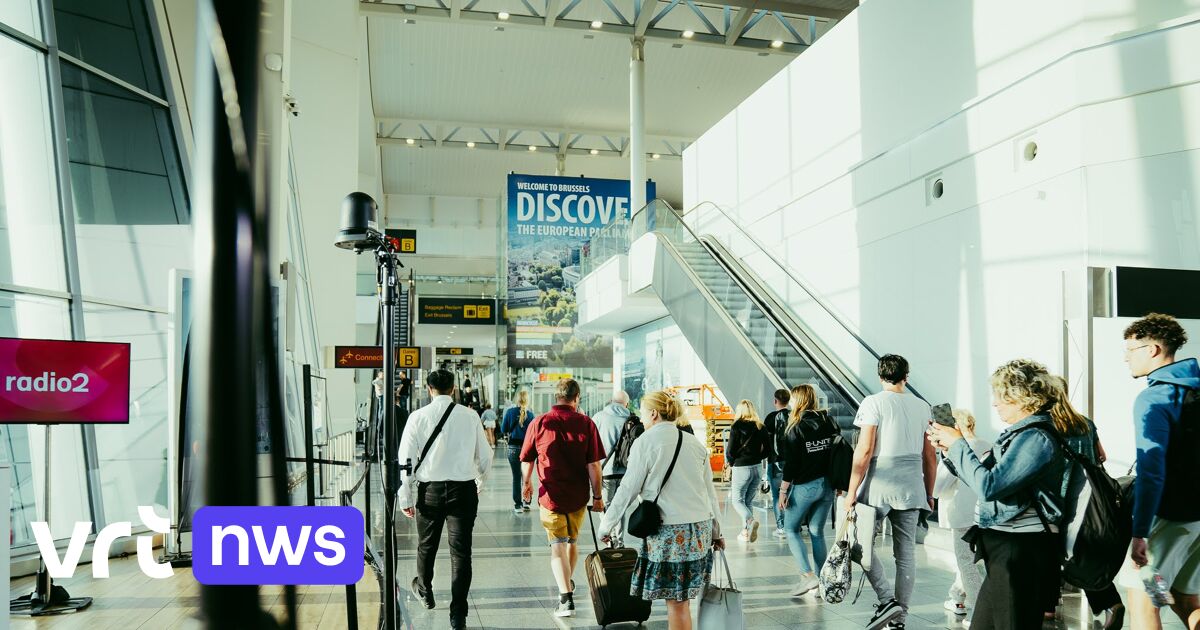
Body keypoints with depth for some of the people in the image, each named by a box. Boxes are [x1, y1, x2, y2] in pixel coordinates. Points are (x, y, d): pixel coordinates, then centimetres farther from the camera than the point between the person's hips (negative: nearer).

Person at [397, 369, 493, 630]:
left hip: (430, 490, 0)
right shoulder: (470, 416, -2)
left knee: (426, 545, 22)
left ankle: (424, 591, 45)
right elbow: (485, 456, 4)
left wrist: (405, 497, 1)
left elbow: (406, 458, -6)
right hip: (464, 489, 0)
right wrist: (480, 481, 23)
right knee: (461, 551, 4)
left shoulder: (418, 417, -5)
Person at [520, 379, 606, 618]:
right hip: (578, 496, 2)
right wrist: (597, 496, 0)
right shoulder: (586, 423, -9)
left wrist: (527, 484, 21)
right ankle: (568, 583, 43)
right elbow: (593, 465, -10)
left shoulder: (539, 423, -7)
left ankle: (566, 597, -9)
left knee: (557, 547, 3)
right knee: (572, 541, 22)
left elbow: (526, 461, 3)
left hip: (550, 495, -2)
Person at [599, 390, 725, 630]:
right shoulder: (695, 443, 11)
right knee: (682, 598, 16)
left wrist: (606, 525, 6)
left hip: (668, 531, -6)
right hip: (700, 528, 6)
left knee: (676, 603, 1)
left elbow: (628, 489, -4)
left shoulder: (645, 442, -5)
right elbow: (710, 491, 15)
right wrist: (716, 531, 23)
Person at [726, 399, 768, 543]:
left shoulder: (737, 426, -10)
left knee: (737, 500, 6)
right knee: (748, 501, 16)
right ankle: (746, 531, 14)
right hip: (757, 468, 5)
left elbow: (730, 451, -11)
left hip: (741, 468, -5)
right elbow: (766, 450, 5)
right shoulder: (760, 427, 4)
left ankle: (750, 520, -20)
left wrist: (731, 461, 8)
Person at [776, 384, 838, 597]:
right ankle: (822, 581, 14)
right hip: (827, 485, 5)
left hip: (804, 486, -5)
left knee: (791, 528, 10)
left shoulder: (795, 428, -11)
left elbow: (790, 464, -13)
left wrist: (783, 491, -7)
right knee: (817, 532, 14)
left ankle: (808, 575, -3)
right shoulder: (830, 423, 4)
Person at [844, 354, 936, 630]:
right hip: (911, 487, 5)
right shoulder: (922, 406, 9)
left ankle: (887, 600, -4)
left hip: (880, 483, -5)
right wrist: (929, 493, 21)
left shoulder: (873, 403, -5)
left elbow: (864, 450, -12)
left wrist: (852, 491, -8)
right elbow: (929, 455, 11)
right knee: (905, 554, 9)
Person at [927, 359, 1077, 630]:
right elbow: (986, 480, 19)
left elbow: (988, 486, -24)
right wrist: (949, 449, 12)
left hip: (1021, 551, -10)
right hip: (1006, 549, 10)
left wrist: (958, 444, -13)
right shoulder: (1022, 433, 13)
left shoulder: (1037, 438, -18)